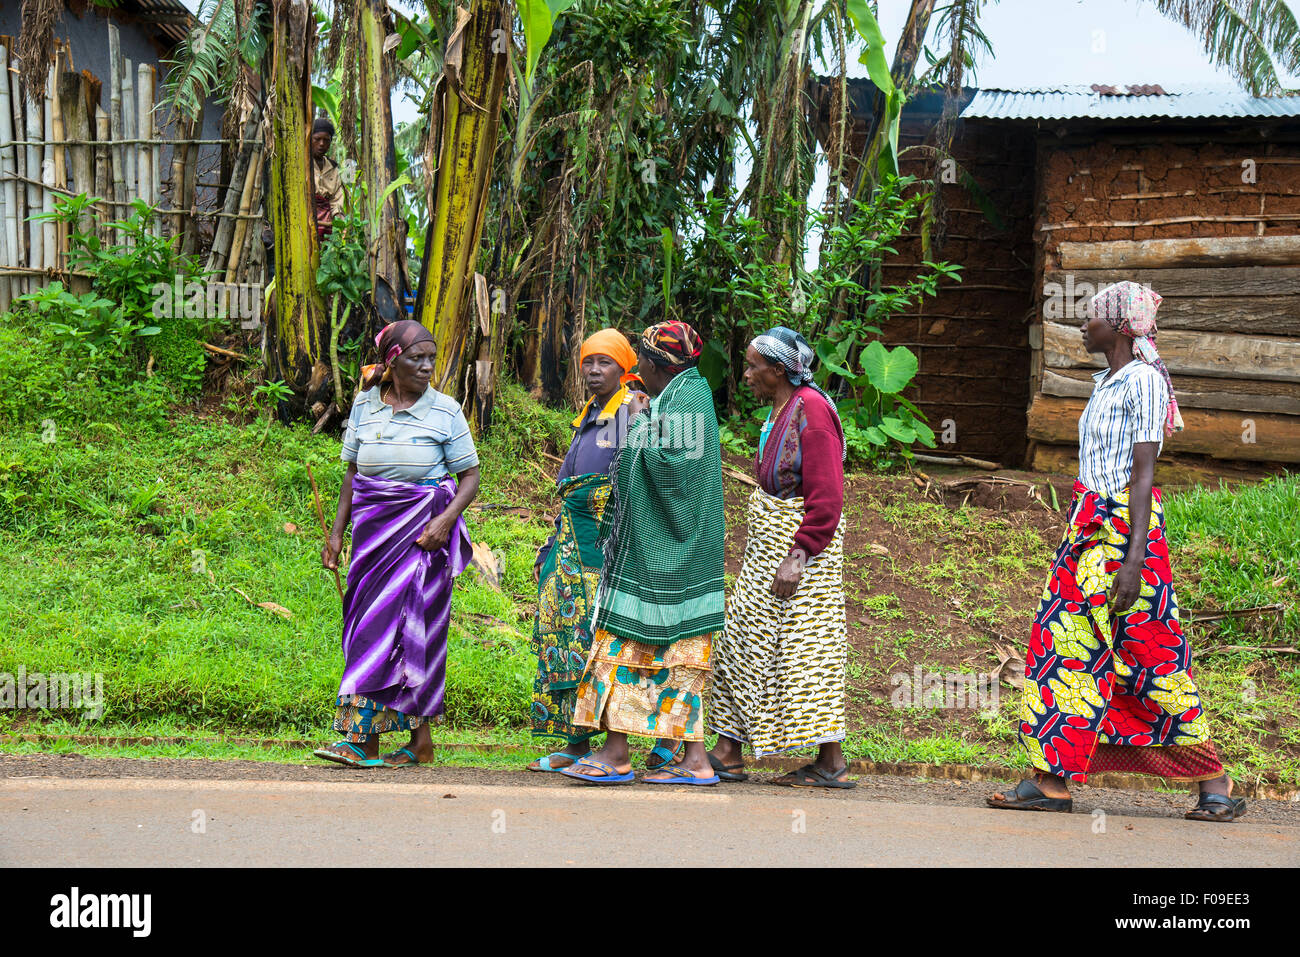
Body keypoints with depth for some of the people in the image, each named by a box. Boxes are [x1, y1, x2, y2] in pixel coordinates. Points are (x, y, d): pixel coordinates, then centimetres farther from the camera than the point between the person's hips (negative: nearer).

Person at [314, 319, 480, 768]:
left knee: (403, 622, -9)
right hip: (374, 529, 4)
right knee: (369, 621, 0)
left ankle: (363, 736, -10)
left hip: (421, 531, -4)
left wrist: (446, 519, -16)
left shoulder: (445, 410, -2)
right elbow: (353, 472, 14)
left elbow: (471, 476, 0)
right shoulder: (365, 405, 7)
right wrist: (337, 532, 8)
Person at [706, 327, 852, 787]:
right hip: (769, 541, 10)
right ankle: (728, 753, 13)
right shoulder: (779, 409, 13)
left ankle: (832, 763, 2)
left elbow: (825, 495, -21)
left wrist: (797, 555, -25)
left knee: (806, 646, -5)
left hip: (801, 541, -10)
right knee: (746, 640, 9)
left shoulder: (811, 410, -16)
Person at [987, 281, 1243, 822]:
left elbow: (1143, 475, -17)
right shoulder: (1107, 382, 16)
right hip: (1089, 527, 9)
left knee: (1149, 656, -6)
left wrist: (1133, 559, -22)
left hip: (1125, 527, -9)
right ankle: (1051, 780, 3)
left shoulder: (1144, 381, -11)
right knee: (1067, 642, 3)